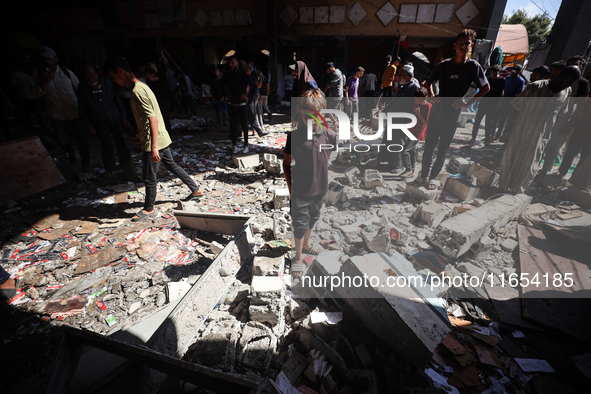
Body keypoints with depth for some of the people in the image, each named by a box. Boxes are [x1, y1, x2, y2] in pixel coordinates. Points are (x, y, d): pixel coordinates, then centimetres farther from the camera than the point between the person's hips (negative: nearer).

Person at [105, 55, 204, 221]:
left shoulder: (137, 91, -19)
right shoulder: (141, 86, 11)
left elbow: (153, 119, -26)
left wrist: (153, 147, -27)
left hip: (153, 142, -10)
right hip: (162, 139, 10)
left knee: (149, 178, 4)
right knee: (172, 166, 20)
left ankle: (149, 209, 21)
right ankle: (196, 190, 28)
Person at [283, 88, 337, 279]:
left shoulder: (329, 135, -8)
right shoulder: (295, 136, -15)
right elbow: (286, 163, -5)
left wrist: (320, 176, 10)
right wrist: (291, 187, -7)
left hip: (320, 188, 4)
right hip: (300, 190, -4)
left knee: (313, 218, 23)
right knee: (300, 224, 7)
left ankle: (306, 244, 48)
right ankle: (298, 257, 26)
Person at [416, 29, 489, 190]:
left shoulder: (473, 66, -2)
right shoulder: (444, 65, 4)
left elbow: (486, 87, 1)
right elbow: (428, 82, 15)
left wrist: (468, 103, -9)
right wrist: (431, 96, -2)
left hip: (452, 116, -2)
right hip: (436, 112, 2)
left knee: (442, 150, 5)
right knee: (428, 147, 5)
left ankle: (433, 177, 18)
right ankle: (424, 175, 18)